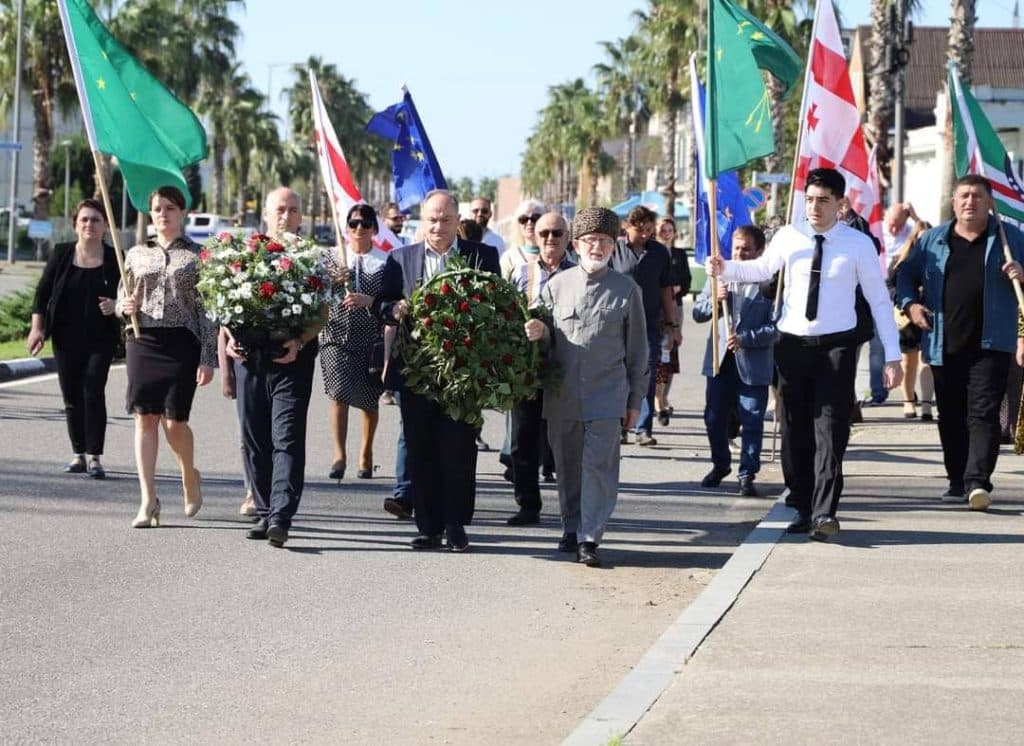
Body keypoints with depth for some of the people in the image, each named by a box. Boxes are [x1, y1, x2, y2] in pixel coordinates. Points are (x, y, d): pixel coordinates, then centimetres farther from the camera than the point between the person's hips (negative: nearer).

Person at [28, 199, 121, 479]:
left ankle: (95, 457, -8)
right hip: (67, 339, 2)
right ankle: (78, 454, 16)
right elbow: (43, 290, 5)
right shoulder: (62, 254, 2)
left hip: (100, 339, -2)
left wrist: (115, 306, -17)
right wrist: (37, 327, -2)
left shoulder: (115, 259, -2)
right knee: (71, 396, 6)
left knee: (93, 394, -10)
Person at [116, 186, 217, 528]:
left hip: (182, 343, -3)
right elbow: (121, 301, 19)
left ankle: (190, 475, 26)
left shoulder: (197, 256, 3)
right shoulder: (136, 255, 12)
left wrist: (208, 359, -5)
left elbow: (207, 311, 1)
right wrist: (125, 307, -6)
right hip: (143, 342, 3)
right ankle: (148, 500, -1)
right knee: (145, 419, -4)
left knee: (174, 421, -5)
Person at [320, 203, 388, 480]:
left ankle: (366, 453, 31)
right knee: (340, 392, -18)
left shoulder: (386, 261, 1)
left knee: (369, 400, 11)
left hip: (371, 338, 1)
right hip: (336, 335, 0)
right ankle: (339, 454, -16)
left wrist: (369, 301, -18)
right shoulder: (331, 257, 6)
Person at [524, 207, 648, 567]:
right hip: (561, 397, 3)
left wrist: (635, 401, 7)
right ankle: (571, 529, 24)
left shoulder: (626, 290, 3)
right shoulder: (557, 285, 6)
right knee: (567, 467, 11)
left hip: (606, 395, -2)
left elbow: (636, 349, 7)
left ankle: (589, 538, -8)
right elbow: (547, 338, 14)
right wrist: (538, 332, -12)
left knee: (598, 466, -9)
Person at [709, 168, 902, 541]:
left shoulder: (859, 244, -5)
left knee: (830, 429, -11)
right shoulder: (789, 237, 1)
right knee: (795, 430, 8)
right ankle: (804, 509, 17)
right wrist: (725, 269, 0)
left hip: (836, 346, -3)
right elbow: (761, 269, 20)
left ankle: (824, 513, -16)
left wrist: (892, 355, -4)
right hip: (792, 343, 3)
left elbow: (879, 300, -1)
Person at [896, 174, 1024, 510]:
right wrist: (909, 303, -1)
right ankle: (957, 480, 18)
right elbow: (906, 274, 16)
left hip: (990, 344, -3)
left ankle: (977, 481, -19)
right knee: (951, 416, 9)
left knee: (983, 413, -12)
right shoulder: (933, 240, 11)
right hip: (944, 345, 3)